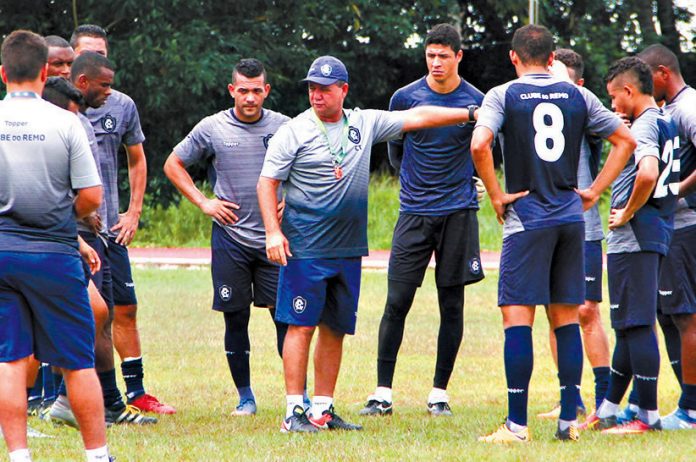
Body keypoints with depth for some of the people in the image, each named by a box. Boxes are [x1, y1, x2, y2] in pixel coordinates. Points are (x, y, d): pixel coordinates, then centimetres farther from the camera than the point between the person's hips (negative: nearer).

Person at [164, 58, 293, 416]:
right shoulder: (212, 128, 1)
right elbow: (173, 164, 12)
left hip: (274, 238, 0)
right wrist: (203, 202, 3)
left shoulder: (284, 128, 3)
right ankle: (245, 396, 13)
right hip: (230, 236, 0)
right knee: (236, 319, 4)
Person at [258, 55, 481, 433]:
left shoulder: (365, 124, 10)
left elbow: (417, 118, 12)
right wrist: (273, 232, -13)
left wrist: (472, 113, 9)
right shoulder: (294, 132, -2)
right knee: (301, 326, -8)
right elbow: (267, 181, -3)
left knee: (335, 330, 7)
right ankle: (294, 411, -7)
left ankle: (323, 409, 14)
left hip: (348, 249, 5)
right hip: (304, 249, -5)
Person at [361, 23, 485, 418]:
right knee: (397, 303, -5)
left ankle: (440, 393, 10)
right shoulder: (405, 97, 0)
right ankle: (383, 393, -1)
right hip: (414, 212, 0)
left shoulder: (476, 101, -1)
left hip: (458, 211, 0)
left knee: (452, 305, 2)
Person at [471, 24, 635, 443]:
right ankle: (569, 420, 9)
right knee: (567, 319, 10)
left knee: (518, 317, -3)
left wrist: (497, 195, -9)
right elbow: (625, 141, 12)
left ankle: (517, 424, -8)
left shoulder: (503, 95, -4)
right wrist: (594, 192, 12)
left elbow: (480, 145, -20)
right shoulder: (578, 96, 8)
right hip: (571, 216, 4)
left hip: (527, 217, -4)